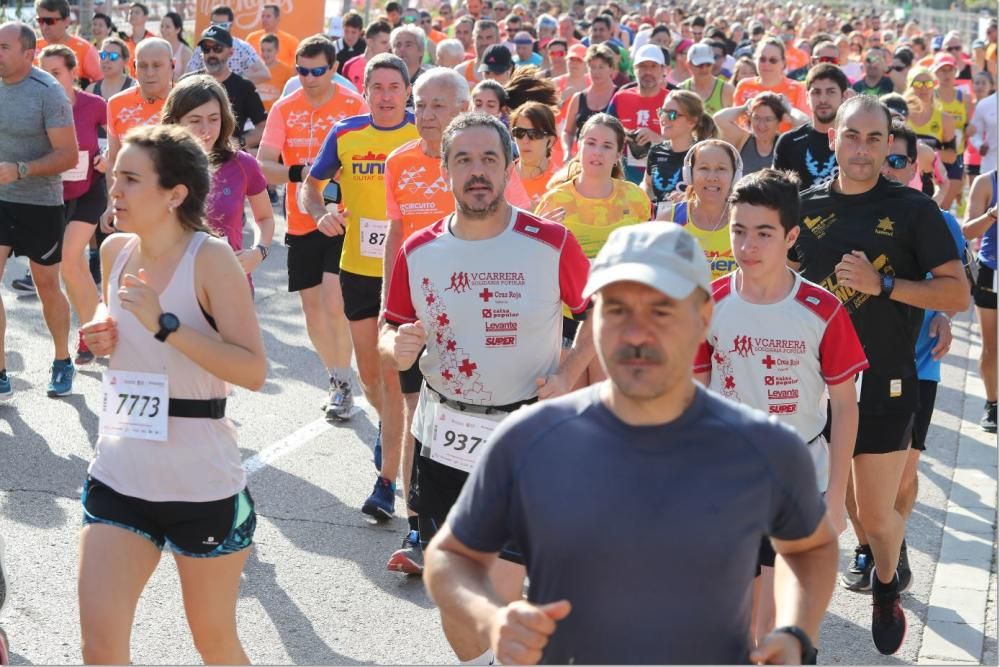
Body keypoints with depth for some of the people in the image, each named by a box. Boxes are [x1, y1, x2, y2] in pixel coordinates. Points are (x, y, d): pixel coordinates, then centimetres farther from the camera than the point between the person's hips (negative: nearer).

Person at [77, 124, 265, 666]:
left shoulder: (211, 258, -16)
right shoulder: (115, 250, 2)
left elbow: (254, 371, -22)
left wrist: (165, 325, -28)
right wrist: (102, 331, 1)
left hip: (204, 486, -5)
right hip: (117, 477, 5)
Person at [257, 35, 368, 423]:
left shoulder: (355, 106, -7)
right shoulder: (284, 109, 1)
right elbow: (262, 164, -5)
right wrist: (298, 173, -23)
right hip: (301, 224, 4)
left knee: (334, 305, -14)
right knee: (312, 307, 11)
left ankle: (344, 384, 3)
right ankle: (336, 379, 30)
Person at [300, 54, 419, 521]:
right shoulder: (345, 134, 1)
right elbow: (309, 187, 9)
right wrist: (321, 212, -13)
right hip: (358, 268, 3)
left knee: (393, 373, -6)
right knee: (368, 372, 13)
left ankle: (387, 481, 1)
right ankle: (389, 425, 47)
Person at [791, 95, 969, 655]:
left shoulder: (913, 210, -5)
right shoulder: (805, 206, 2)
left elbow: (958, 294, -8)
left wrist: (883, 284, -20)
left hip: (883, 383, -2)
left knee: (876, 514, 4)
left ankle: (887, 588, 34)